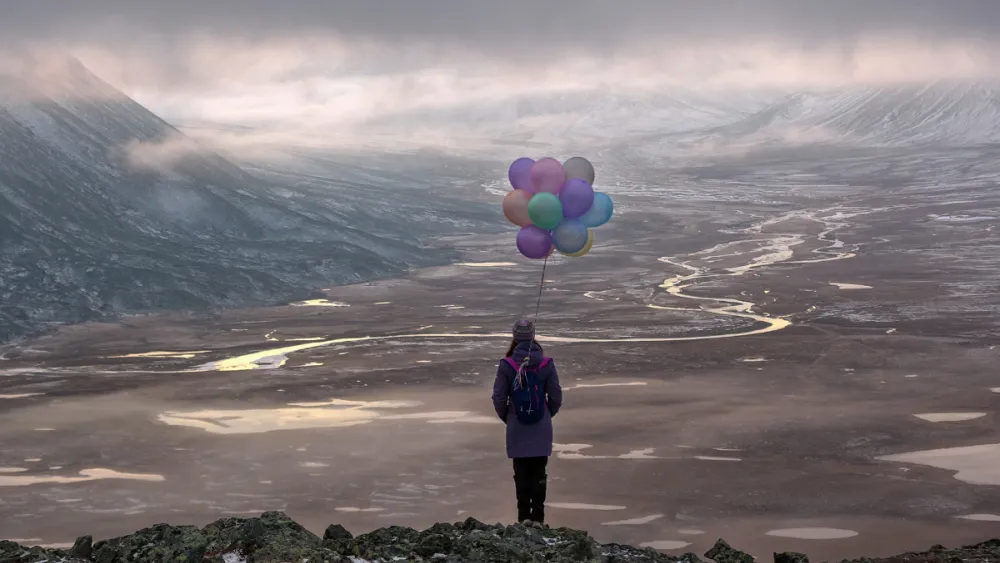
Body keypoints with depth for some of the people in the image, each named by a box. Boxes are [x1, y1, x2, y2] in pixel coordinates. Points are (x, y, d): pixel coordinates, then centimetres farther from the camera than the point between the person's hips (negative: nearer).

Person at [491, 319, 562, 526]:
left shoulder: (507, 365, -10)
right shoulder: (546, 364, -7)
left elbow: (499, 398, -6)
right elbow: (556, 397, -2)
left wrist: (506, 418, 11)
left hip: (517, 430, -1)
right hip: (541, 430, 1)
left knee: (521, 472, 9)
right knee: (539, 472, 9)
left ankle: (524, 515, 10)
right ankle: (538, 516, 9)